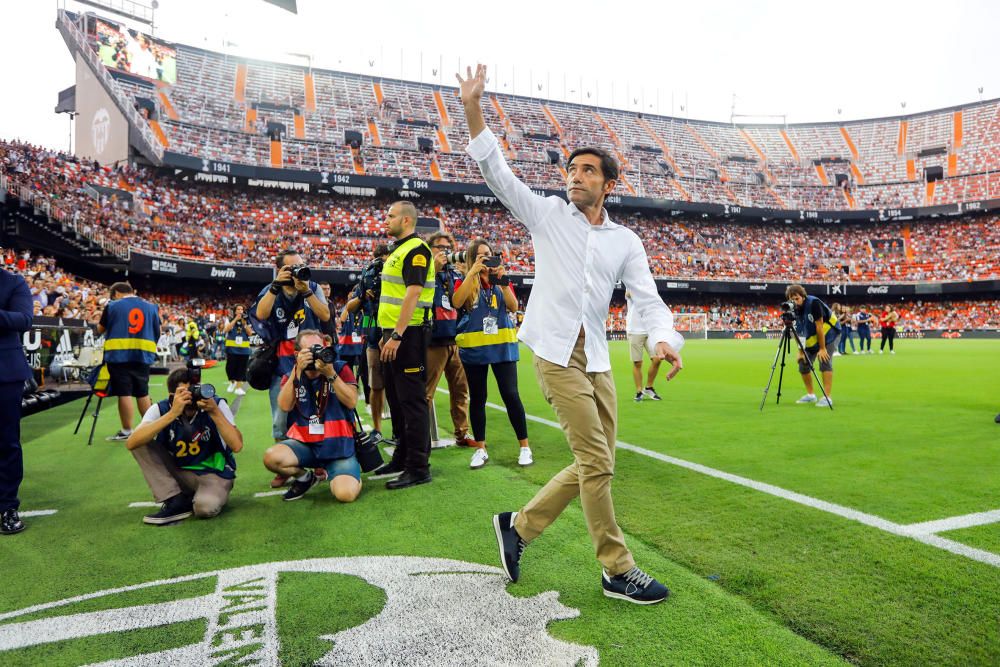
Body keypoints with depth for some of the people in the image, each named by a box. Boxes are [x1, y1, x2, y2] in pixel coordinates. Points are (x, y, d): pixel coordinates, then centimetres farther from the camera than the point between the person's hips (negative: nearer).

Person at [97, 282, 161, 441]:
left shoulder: (112, 306, 1)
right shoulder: (151, 307, 10)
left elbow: (100, 329, 11)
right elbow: (157, 334, 11)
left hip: (119, 355, -3)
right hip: (143, 355, 4)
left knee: (124, 393, -1)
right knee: (143, 393, 12)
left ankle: (127, 431, 2)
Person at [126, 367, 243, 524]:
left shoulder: (216, 404, -17)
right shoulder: (161, 409, -13)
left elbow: (236, 445, -26)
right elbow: (131, 443, -30)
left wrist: (214, 412, -34)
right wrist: (173, 413, -37)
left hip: (214, 473, -4)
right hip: (178, 473, 4)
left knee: (206, 507, -35)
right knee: (141, 444, -15)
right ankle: (176, 501, -11)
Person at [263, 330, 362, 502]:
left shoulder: (340, 368, -1)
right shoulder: (291, 376, 7)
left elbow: (351, 402, -15)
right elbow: (285, 406, -13)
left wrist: (330, 374, -23)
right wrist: (297, 370, -20)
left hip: (339, 444, -3)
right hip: (303, 442, 3)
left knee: (346, 494, -26)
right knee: (271, 457, -27)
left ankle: (327, 472, 12)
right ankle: (304, 477, 6)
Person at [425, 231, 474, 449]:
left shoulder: (455, 273, 16)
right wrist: (434, 268, -18)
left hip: (455, 340, 6)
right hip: (434, 341, -5)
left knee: (461, 389, 8)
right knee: (426, 392, -3)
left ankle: (462, 434, 18)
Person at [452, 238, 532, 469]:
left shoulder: (501, 280, 9)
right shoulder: (465, 282, 4)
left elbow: (513, 307, -5)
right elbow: (457, 302, -17)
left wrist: (502, 281, -16)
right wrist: (473, 271, -20)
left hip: (502, 346, 0)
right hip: (474, 347, 0)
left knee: (511, 395, -4)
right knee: (477, 398, 6)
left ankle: (524, 447, 6)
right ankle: (480, 449, 17)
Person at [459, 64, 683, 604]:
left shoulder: (625, 241, 11)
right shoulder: (548, 214, 6)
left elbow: (647, 298, 2)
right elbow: (497, 171, -2)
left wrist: (663, 338, -18)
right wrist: (474, 110, -13)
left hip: (597, 359, 5)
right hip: (557, 352, -5)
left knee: (596, 466, 7)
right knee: (596, 463, -7)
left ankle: (518, 525, 24)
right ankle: (618, 571, 8)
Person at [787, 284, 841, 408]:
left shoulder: (813, 303, -25)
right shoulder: (793, 309, -10)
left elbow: (819, 326, -24)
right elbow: (798, 332, -5)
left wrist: (822, 348, -22)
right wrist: (800, 351, -9)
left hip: (828, 334, -6)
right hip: (811, 338, 6)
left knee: (825, 363, -18)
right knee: (803, 364, 2)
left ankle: (827, 397, -16)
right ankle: (810, 395, 18)